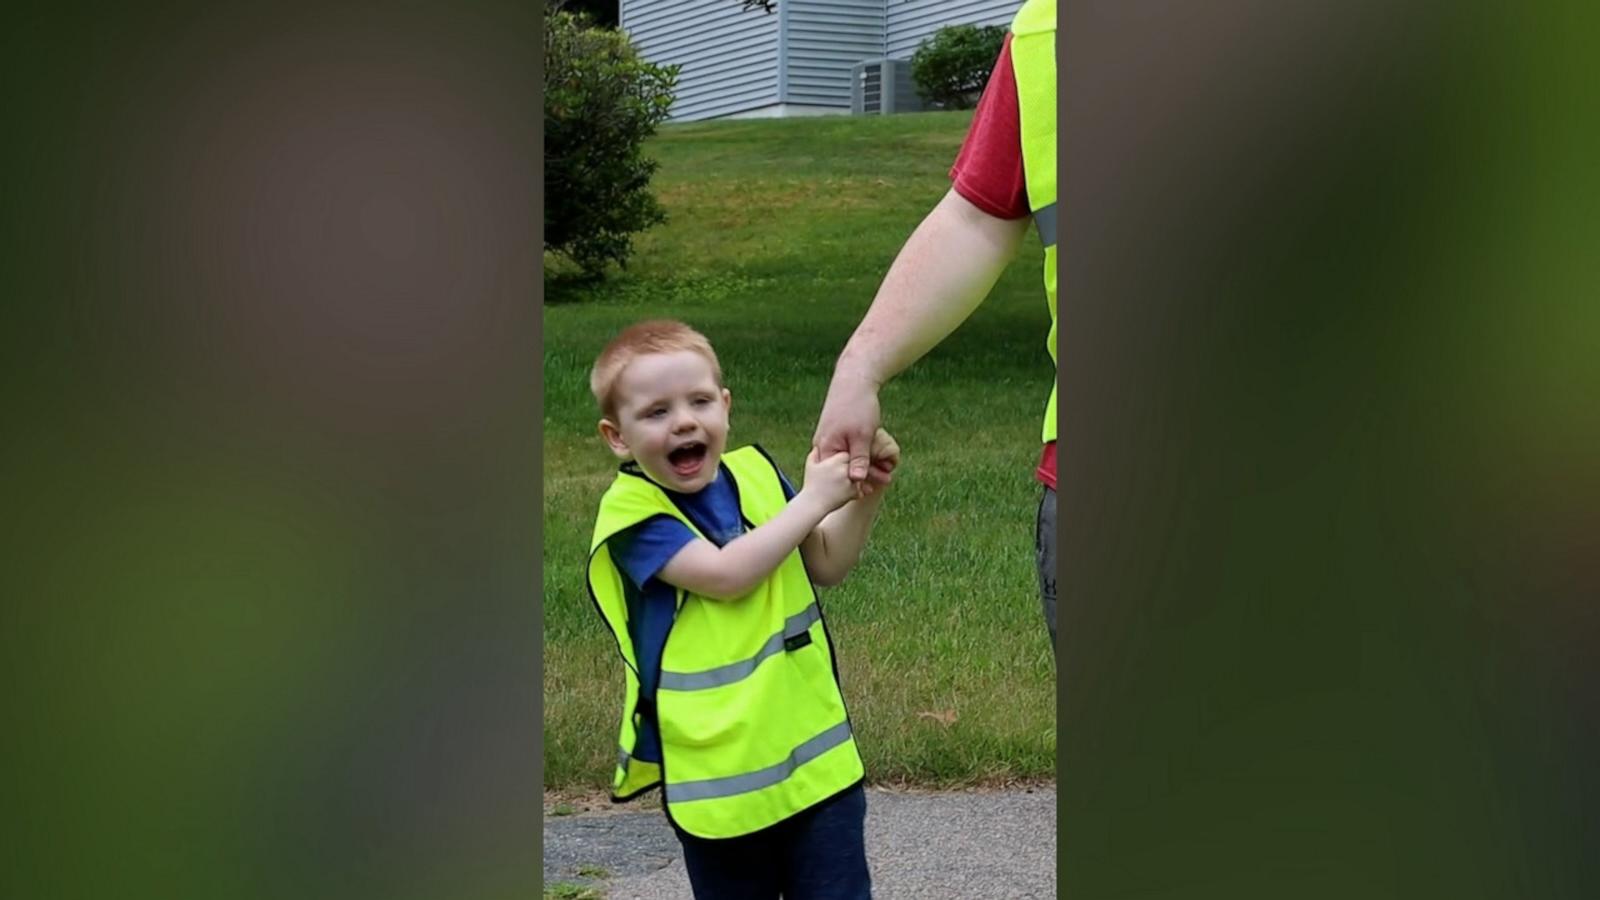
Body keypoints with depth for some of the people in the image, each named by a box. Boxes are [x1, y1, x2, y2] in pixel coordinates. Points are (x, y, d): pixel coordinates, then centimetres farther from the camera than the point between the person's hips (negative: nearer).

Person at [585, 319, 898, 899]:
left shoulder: (754, 473, 5)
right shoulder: (633, 512, -12)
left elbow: (826, 566, 14)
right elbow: (724, 575, -25)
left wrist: (865, 494, -3)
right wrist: (812, 499, -20)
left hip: (815, 751, 4)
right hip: (717, 776, -4)